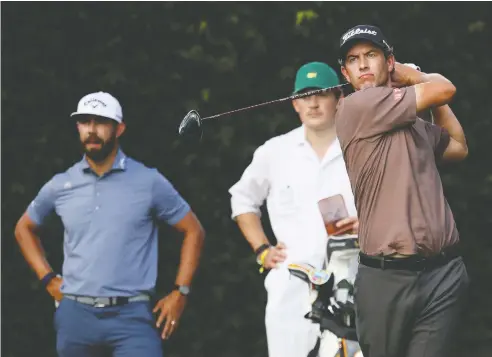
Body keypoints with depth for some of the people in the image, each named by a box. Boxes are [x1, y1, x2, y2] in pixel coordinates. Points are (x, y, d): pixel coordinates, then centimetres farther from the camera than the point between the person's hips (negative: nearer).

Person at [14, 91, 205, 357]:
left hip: (131, 316, -3)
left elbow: (193, 231, 8)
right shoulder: (61, 186, 8)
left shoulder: (149, 182, 0)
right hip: (75, 315, 3)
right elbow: (24, 228, 24)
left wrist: (180, 293, 0)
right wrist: (48, 279, 13)